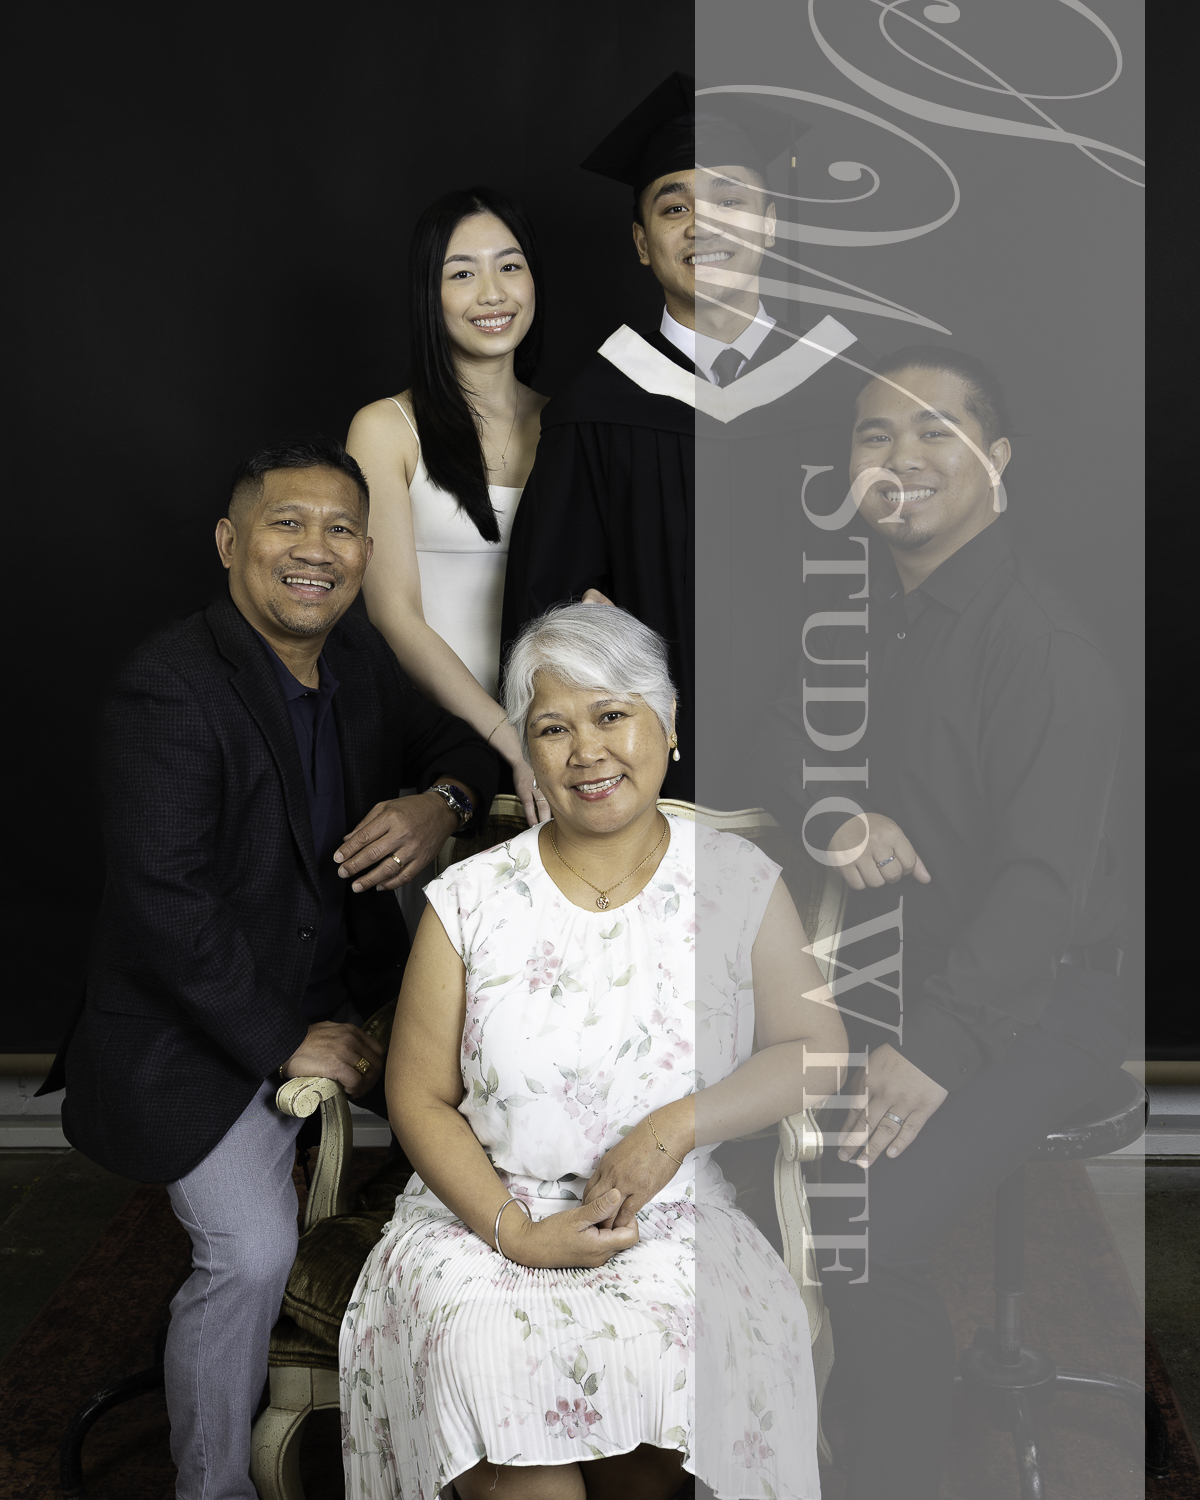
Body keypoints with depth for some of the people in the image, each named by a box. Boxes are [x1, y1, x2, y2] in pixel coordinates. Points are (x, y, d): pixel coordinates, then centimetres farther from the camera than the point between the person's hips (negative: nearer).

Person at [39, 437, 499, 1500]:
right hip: (196, 1024, -7)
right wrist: (287, 1043, -20)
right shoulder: (168, 688, -20)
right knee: (252, 1252, -20)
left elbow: (455, 739, 16)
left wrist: (443, 803, -9)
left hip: (345, 990, 7)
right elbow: (165, 905, -24)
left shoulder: (360, 658, 1)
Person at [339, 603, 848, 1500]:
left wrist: (678, 1126, -13)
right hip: (487, 1213, 0)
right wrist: (513, 1231, -11)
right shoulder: (471, 901, 2)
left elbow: (817, 1050, 2)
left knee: (674, 1355, -29)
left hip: (674, 1223, 0)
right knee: (483, 1353, -29)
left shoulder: (736, 881, 3)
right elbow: (420, 1096, 3)